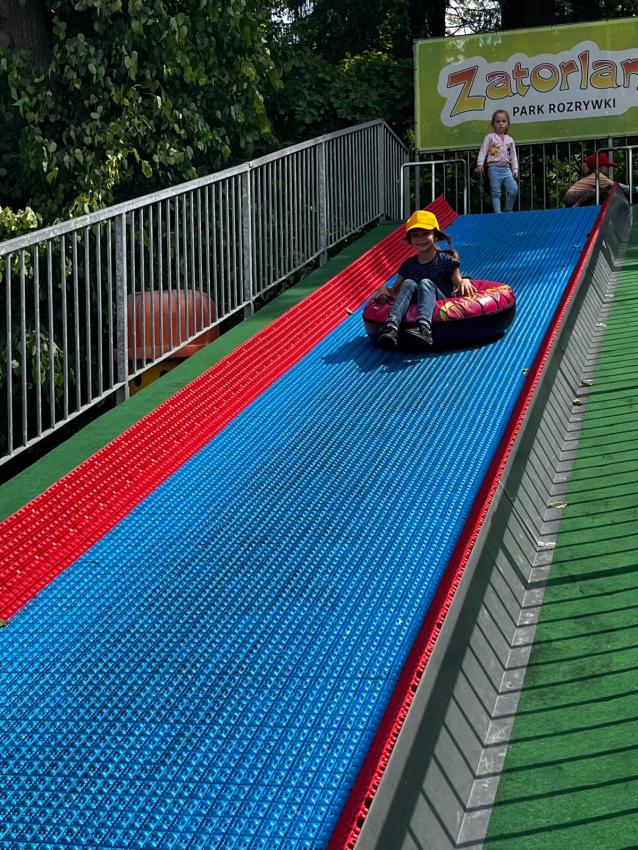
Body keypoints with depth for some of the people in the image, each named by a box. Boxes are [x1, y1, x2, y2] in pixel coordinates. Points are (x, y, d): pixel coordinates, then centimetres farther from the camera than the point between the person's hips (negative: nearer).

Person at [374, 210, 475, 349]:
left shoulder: (446, 260, 6)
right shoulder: (409, 264, 17)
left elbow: (459, 289, 0)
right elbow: (394, 290, 17)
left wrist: (465, 281, -22)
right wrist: (386, 290, -5)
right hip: (413, 307, 3)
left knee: (426, 283, -30)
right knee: (409, 283, -23)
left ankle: (424, 327, -62)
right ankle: (391, 325, -49)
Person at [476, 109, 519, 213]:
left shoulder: (509, 139, 15)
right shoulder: (490, 137, 4)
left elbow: (513, 156, 17)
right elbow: (483, 151, -2)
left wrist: (515, 169, 9)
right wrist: (480, 164, -14)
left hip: (506, 169, 3)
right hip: (494, 168, -3)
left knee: (514, 189, -11)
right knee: (496, 193, -5)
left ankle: (508, 210, 2)